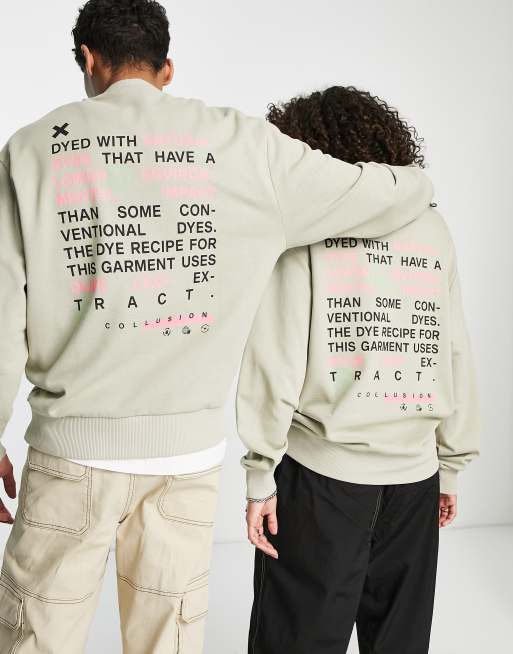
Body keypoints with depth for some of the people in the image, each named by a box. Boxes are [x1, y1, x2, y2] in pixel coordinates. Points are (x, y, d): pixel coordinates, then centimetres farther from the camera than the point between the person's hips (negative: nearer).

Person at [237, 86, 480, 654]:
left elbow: (277, 357, -10)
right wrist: (452, 464, 17)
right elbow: (456, 356, 8)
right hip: (415, 476, 4)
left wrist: (260, 473, -5)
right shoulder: (432, 226, 8)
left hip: (322, 472, -4)